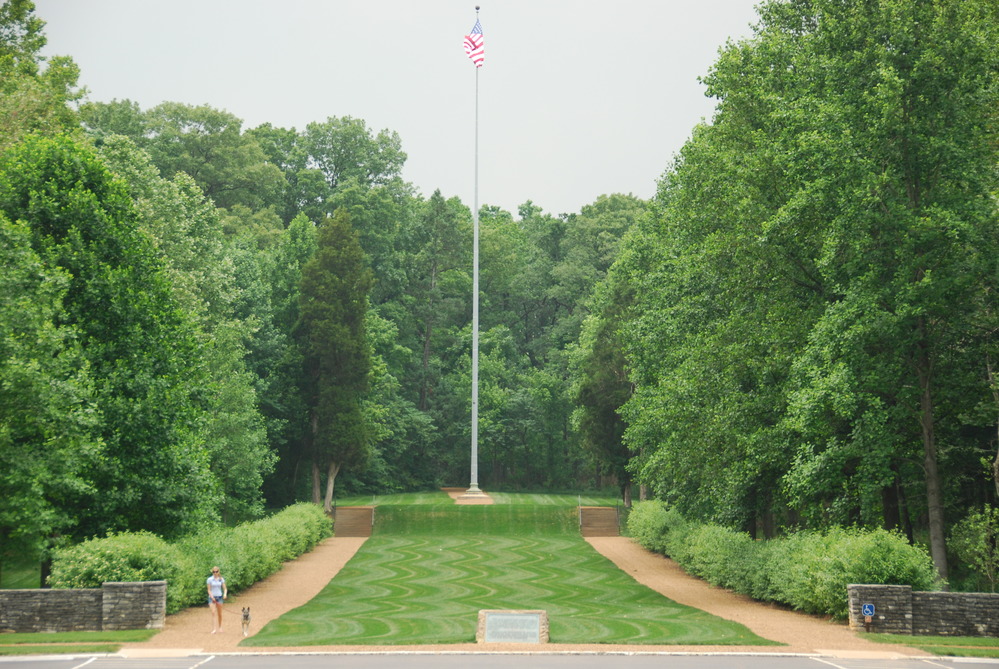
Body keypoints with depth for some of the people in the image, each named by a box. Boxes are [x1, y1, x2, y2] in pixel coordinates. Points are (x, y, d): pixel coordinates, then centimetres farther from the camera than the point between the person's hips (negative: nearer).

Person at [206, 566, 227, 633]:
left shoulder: (221, 579, 3)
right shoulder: (209, 579, -3)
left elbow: (225, 588, 3)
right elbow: (209, 590, -2)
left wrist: (225, 594, -17)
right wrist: (212, 597, -15)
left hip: (219, 597, 2)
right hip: (212, 597, -2)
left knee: (219, 613, 8)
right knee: (213, 613, -15)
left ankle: (220, 627, 26)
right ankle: (214, 629, -23)